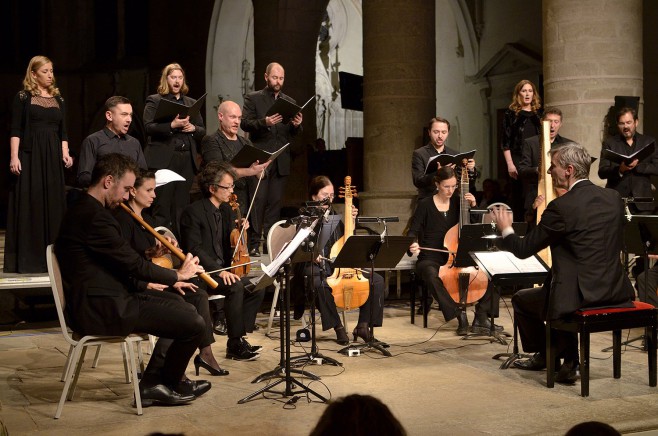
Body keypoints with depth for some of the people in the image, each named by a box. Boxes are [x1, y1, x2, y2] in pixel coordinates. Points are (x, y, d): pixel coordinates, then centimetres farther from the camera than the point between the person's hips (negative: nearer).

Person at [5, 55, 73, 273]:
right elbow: (15, 130, -5)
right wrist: (14, 157, -15)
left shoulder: (58, 99, 13)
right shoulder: (23, 97, 0)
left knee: (53, 204, 4)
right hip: (29, 155, -5)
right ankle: (26, 258, 1)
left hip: (53, 157, 5)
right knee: (28, 204, -3)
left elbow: (62, 132, 13)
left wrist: (65, 153, -1)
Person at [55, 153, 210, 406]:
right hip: (101, 310, -11)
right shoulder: (94, 216, -19)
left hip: (103, 300, 11)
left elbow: (124, 260, 18)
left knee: (183, 307, 18)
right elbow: (133, 265, -16)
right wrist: (178, 275, -2)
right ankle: (168, 384, 13)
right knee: (194, 324, -13)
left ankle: (152, 384, 16)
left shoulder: (85, 210, 15)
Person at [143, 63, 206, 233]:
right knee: (162, 206, -6)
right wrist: (172, 125, -20)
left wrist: (193, 128, -3)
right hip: (163, 160, -4)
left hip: (187, 160, 4)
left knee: (181, 205, 5)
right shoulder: (154, 101, 5)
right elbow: (149, 128, -8)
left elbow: (203, 131, 19)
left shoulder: (191, 103, 19)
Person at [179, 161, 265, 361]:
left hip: (222, 269, 8)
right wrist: (219, 270, -28)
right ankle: (236, 344, -22)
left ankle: (239, 339, -2)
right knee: (236, 287, -31)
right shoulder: (193, 212, -12)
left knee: (256, 288, -11)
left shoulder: (225, 210, 14)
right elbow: (194, 249, -20)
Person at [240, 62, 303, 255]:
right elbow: (244, 123, -6)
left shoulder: (289, 102, 15)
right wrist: (264, 122, -23)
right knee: (257, 200, -5)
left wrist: (297, 125, -10)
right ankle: (252, 242, -1)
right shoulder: (253, 98, 4)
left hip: (281, 161, 4)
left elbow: (294, 133, 13)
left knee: (275, 202, 5)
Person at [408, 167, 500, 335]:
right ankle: (459, 313, -31)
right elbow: (414, 231, -3)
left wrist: (473, 205, -8)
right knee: (432, 275, -39)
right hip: (430, 259, -4)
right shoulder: (425, 205, -2)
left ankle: (481, 318, -13)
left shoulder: (457, 202, 7)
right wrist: (413, 243, -25)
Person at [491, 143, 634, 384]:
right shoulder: (614, 198, 4)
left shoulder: (561, 207, -15)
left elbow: (523, 249, -8)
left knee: (520, 299, 19)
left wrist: (506, 229, 13)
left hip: (580, 297, -6)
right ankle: (568, 362, 28)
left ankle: (543, 355, 37)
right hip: (616, 292, 7)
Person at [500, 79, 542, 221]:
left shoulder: (539, 113, 14)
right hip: (518, 160, -3)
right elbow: (506, 141, 0)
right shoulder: (511, 113, 5)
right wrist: (510, 164, -9)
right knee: (519, 196, -3)